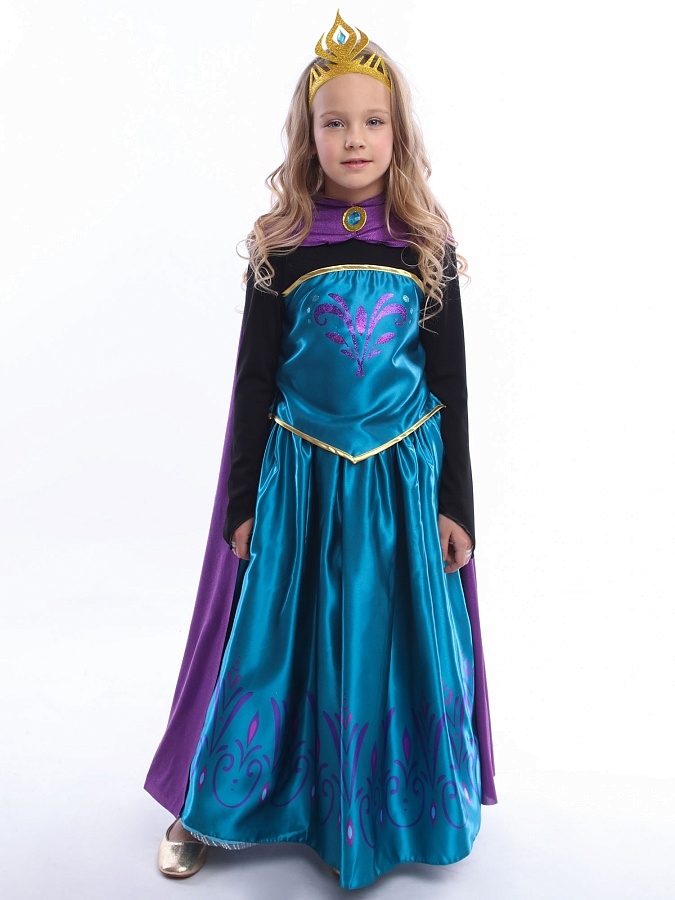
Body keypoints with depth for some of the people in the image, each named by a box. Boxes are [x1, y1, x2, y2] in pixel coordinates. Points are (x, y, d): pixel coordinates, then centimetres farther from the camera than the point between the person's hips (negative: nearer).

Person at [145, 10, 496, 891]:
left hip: (403, 473, 1)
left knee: (397, 639, 10)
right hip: (299, 474, 0)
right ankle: (211, 808, 32)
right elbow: (253, 381, 1)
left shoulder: (428, 247, 2)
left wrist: (456, 503, 1)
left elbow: (450, 384, 4)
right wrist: (244, 501, -1)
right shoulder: (282, 248, 0)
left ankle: (396, 805, 35)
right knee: (281, 639, 8)